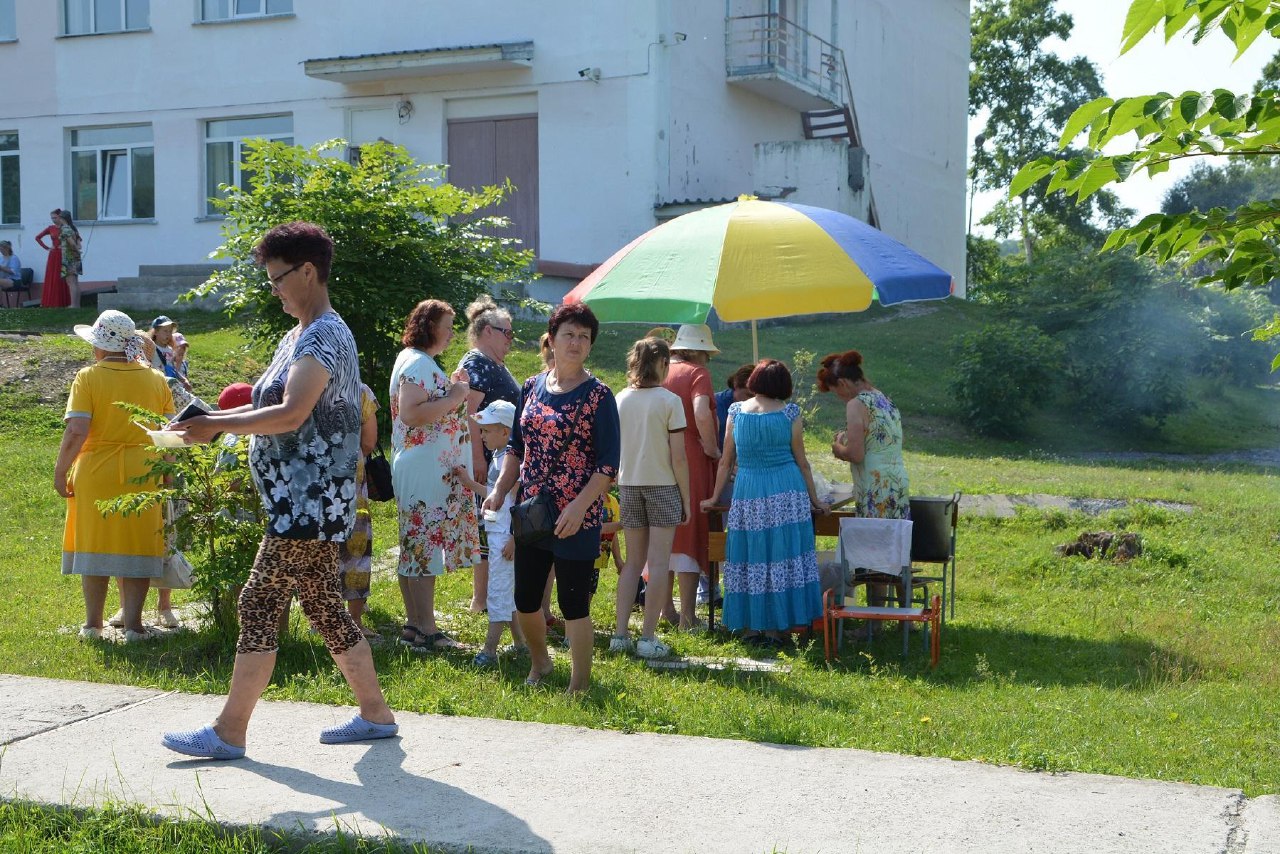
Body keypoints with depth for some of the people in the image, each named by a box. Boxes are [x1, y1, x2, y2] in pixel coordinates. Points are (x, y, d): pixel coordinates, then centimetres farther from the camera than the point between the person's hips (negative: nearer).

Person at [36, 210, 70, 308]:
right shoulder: (50, 228, 7)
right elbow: (38, 237, 17)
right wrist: (46, 247, 6)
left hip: (64, 256, -3)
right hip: (53, 256, 3)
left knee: (63, 280, -2)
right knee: (52, 279, 0)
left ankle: (63, 303, 0)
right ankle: (52, 303, 2)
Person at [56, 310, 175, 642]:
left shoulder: (88, 377, -7)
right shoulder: (155, 379, 3)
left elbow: (77, 431, -15)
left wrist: (61, 470, -6)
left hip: (96, 472, -2)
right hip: (142, 474, 2)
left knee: (95, 546, 10)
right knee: (136, 547, 7)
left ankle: (93, 624, 18)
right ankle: (133, 625, 5)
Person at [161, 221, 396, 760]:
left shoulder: (324, 337, -15)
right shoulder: (299, 336, 18)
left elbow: (290, 415, -26)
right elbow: (271, 407, 23)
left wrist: (216, 426, -22)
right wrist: (214, 419, 9)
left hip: (310, 504, -10)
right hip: (302, 502, 10)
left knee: (259, 605, -7)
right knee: (323, 607, 14)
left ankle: (229, 733, -2)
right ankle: (374, 715, 22)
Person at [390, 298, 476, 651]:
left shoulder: (421, 361, 19)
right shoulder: (417, 363, -14)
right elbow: (410, 414, -25)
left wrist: (452, 389, 13)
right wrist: (454, 397, -18)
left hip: (434, 471, 11)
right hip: (426, 472, -11)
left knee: (415, 547, 12)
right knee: (425, 546, -8)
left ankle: (414, 624, 17)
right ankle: (426, 631, -5)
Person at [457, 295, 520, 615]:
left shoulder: (497, 366, 18)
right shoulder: (475, 363, -12)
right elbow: (470, 413, -20)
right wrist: (478, 457, -25)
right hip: (486, 462, -10)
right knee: (487, 528, -6)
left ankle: (485, 594, 20)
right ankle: (481, 599, 0)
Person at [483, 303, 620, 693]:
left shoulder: (598, 395, -7)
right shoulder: (531, 388, 9)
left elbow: (609, 463, -10)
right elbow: (517, 448, 18)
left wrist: (579, 506, -20)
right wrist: (500, 490, 5)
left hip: (576, 518, -5)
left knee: (573, 602, -1)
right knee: (525, 599, 12)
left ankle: (579, 685, 13)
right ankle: (539, 662, 38)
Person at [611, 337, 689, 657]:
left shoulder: (621, 399, 3)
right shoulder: (669, 401, -9)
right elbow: (678, 457, -10)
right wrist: (686, 498, -2)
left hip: (628, 485, 5)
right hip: (663, 486, -5)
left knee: (633, 562, 12)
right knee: (658, 563, -1)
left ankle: (620, 634, 10)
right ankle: (648, 639, -3)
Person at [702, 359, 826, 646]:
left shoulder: (736, 411, 4)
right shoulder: (789, 413, -1)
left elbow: (726, 461, 8)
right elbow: (801, 462, 3)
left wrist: (715, 498, 18)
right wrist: (814, 500, 12)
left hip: (748, 493, 1)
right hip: (787, 493, -1)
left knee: (750, 559, 8)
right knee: (782, 559, 4)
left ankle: (750, 626, 11)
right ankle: (776, 627, 6)